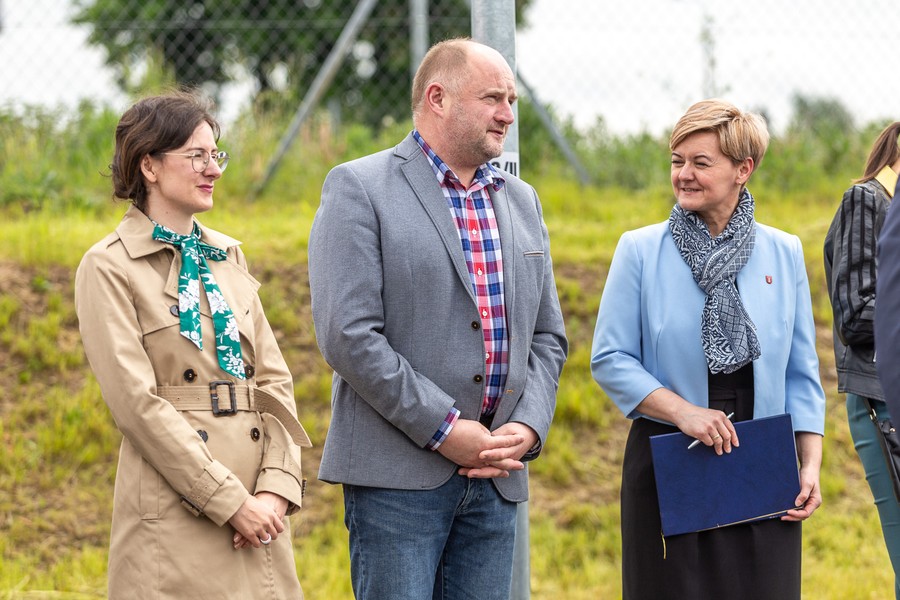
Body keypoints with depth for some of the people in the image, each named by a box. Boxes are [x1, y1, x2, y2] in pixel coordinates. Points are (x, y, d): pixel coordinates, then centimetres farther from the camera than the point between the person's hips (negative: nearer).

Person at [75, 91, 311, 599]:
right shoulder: (110, 268, -4)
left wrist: (277, 486, -5)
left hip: (256, 509, 5)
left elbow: (274, 380, 10)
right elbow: (136, 402, -11)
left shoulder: (228, 255, 14)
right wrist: (231, 503, -14)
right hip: (176, 513, -5)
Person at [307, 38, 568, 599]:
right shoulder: (358, 189, -4)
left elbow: (547, 335, 17)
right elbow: (347, 335, -13)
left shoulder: (522, 200, 17)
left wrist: (529, 427, -2)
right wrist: (444, 430, -14)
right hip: (399, 474, -6)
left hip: (496, 476, 6)